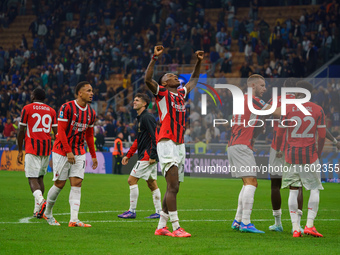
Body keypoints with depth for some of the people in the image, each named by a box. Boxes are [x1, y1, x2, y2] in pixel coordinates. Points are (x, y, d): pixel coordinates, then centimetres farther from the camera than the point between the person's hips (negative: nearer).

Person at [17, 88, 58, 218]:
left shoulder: (27, 109, 0)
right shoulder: (51, 111, 11)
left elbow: (21, 131, 0)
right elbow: (57, 133, 8)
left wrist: (20, 151, 7)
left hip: (32, 148, -4)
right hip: (47, 148, 4)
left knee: (32, 178, -7)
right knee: (40, 177, 14)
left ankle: (40, 200, -33)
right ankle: (37, 210, 12)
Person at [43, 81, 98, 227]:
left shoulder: (91, 113, 7)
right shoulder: (67, 108, -12)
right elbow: (61, 131, -15)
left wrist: (93, 156, 16)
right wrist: (68, 152, -20)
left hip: (79, 153, 5)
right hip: (62, 152, -5)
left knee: (77, 184, -6)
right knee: (59, 184, -1)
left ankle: (74, 220, -11)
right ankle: (47, 213, 21)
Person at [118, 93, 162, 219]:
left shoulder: (147, 117, -12)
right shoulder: (140, 118, 19)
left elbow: (155, 137, -19)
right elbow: (139, 140, 25)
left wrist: (152, 155, -23)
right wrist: (128, 155, 23)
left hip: (147, 156, -10)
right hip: (150, 157, 10)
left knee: (132, 180, -8)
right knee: (152, 183, 10)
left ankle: (132, 211, -6)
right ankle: (158, 212, 12)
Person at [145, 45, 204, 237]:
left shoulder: (181, 93, 19)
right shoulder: (162, 92, 1)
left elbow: (194, 81, 37)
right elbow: (148, 79, -16)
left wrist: (199, 62, 30)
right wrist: (155, 58, -22)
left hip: (180, 145, 8)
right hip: (167, 144, -8)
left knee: (174, 188, 8)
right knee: (173, 186, -14)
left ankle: (161, 226, 14)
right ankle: (176, 228, -17)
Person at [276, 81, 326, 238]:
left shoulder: (287, 108, -1)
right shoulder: (318, 110, 0)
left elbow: (280, 132, 3)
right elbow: (322, 136, 1)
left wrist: (278, 150, 20)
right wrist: (318, 154, 16)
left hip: (291, 154, 1)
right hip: (310, 154, -1)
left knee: (293, 191, 5)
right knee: (315, 189, 10)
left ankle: (295, 228, 0)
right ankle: (309, 225, -1)